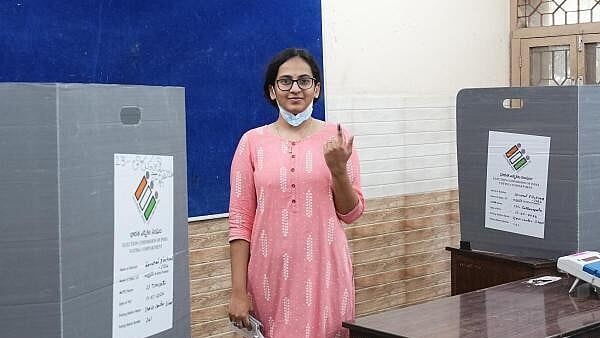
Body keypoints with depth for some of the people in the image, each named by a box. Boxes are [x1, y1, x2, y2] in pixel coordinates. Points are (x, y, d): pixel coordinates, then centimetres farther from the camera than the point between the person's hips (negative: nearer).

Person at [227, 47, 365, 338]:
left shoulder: (336, 138, 2)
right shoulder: (253, 142, 0)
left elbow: (352, 213, 5)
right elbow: (240, 221, 0)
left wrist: (339, 169, -13)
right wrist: (238, 290, -4)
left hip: (324, 271, 0)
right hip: (272, 273, 0)